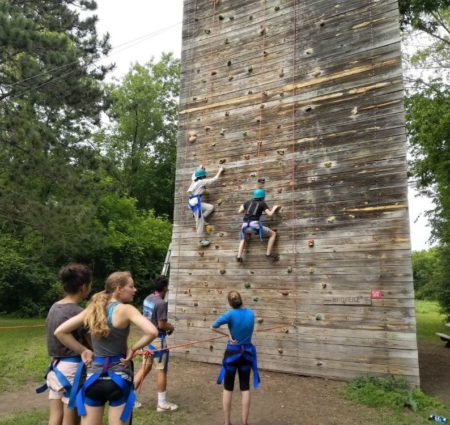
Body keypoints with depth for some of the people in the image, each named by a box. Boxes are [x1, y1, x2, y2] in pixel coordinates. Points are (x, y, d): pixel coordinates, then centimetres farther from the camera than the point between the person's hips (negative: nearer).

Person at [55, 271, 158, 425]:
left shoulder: (93, 308, 3)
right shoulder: (126, 309, -13)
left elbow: (60, 332, 5)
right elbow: (152, 332, -27)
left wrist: (83, 351, 5)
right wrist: (133, 349, -11)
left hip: (94, 375, 5)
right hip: (119, 375, -5)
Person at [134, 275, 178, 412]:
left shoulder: (148, 299, 5)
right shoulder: (161, 303, -22)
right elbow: (161, 325, -22)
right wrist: (171, 326, -1)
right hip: (157, 338, -8)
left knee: (145, 368, 18)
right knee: (161, 370, 4)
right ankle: (162, 403, 14)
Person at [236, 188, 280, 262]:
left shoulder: (248, 202, 23)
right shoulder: (262, 204, 12)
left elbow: (240, 211, 28)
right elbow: (270, 214, 2)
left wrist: (242, 206, 51)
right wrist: (274, 208, 22)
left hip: (245, 225, 4)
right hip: (255, 225, -4)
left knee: (243, 238, 36)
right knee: (273, 234, 12)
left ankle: (239, 257, 17)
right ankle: (268, 254, 5)